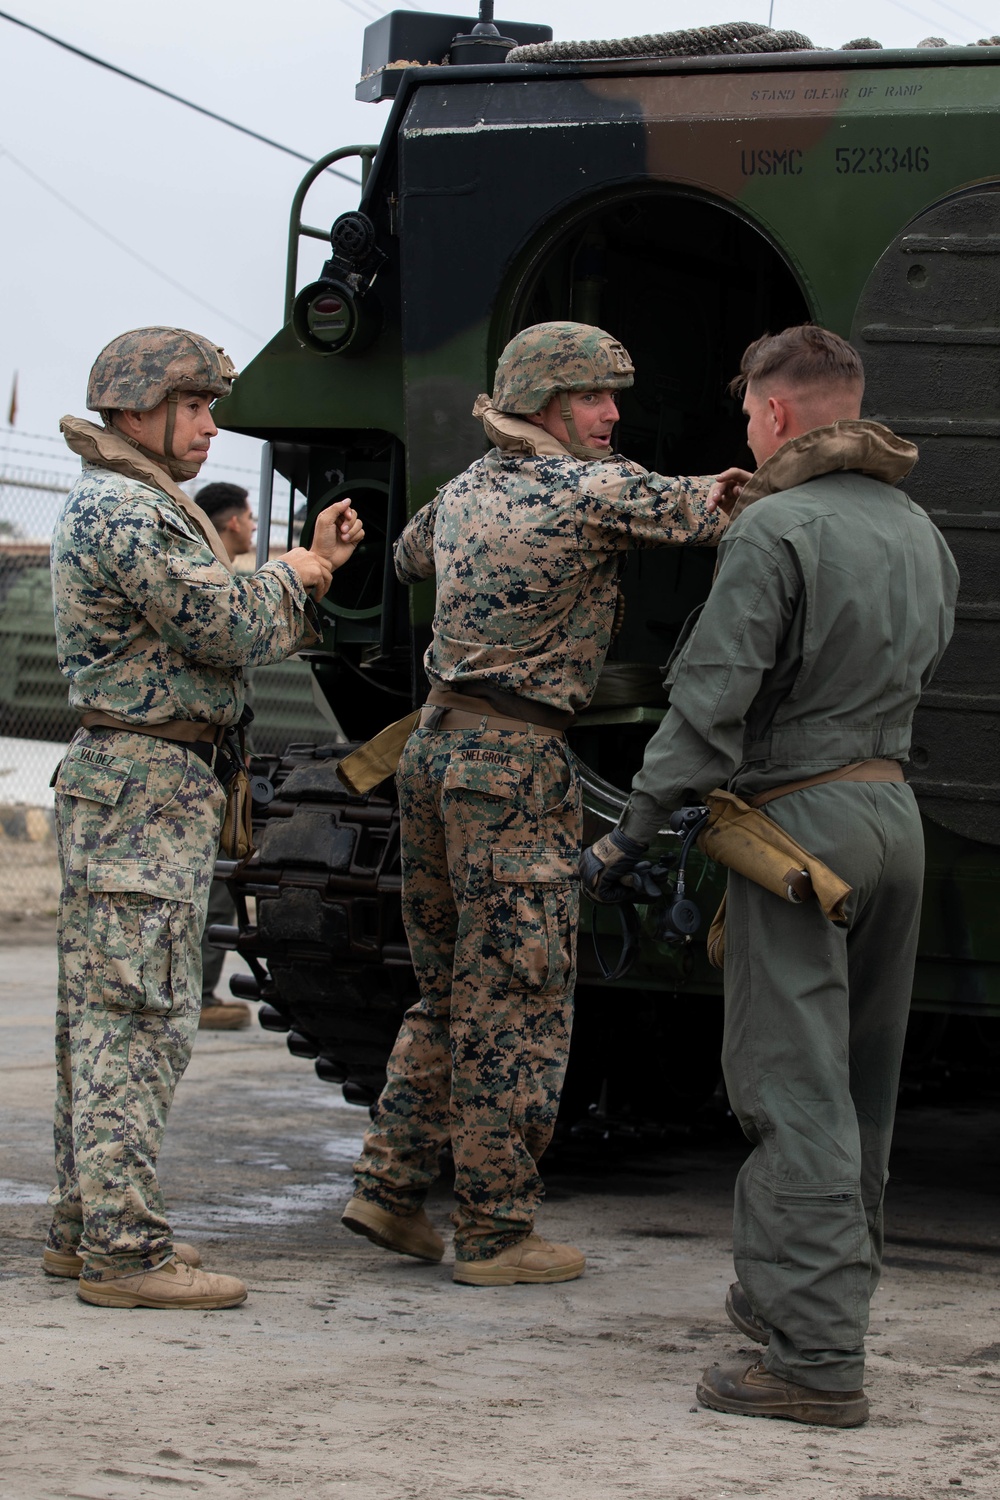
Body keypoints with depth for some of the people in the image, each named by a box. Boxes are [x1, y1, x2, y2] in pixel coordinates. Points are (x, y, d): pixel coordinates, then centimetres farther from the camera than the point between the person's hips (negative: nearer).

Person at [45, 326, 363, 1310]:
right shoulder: (122, 513, -15)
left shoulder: (134, 505, 20)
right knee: (138, 1019, -10)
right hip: (146, 789, -11)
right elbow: (232, 631, -18)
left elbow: (228, 631, 19)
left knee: (101, 1016, 13)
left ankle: (82, 1227, 19)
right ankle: (121, 1249, -10)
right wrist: (293, 575, 1)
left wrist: (309, 567, 9)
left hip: (127, 786, 11)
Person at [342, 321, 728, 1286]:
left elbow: (407, 558, 34)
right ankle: (495, 1233, 3)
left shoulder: (463, 491, 13)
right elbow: (716, 516, -11)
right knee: (516, 1006, -2)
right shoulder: (595, 491, -11)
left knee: (450, 991, 18)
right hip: (515, 767, -8)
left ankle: (388, 1184, 17)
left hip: (435, 748, 8)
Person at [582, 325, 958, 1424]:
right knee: (856, 1085, 16)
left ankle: (817, 1358, -11)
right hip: (895, 806, 8)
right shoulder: (918, 530, 11)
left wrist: (631, 834, -11)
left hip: (799, 815, -8)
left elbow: (711, 703, -17)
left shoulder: (774, 531, -13)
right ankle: (798, 1291, 29)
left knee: (794, 1089, -7)